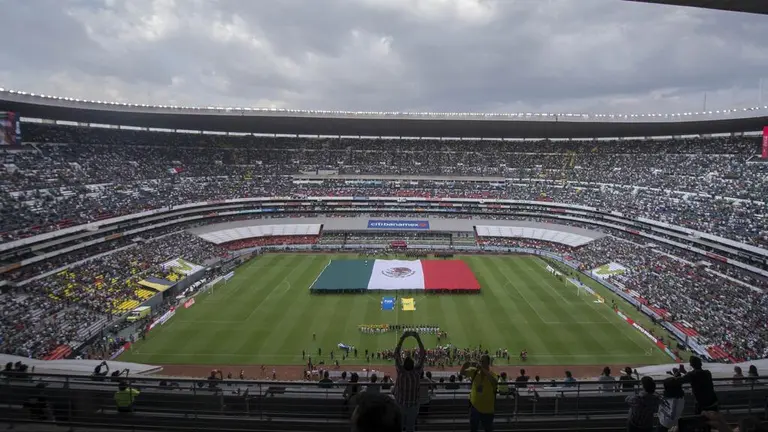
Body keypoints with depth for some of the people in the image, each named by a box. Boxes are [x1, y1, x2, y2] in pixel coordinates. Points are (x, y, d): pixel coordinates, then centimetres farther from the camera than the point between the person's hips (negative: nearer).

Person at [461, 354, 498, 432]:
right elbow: (462, 373, -2)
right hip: (474, 406, 3)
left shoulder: (492, 374, -17)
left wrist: (483, 370, -44)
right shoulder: (475, 371, -5)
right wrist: (465, 366, -25)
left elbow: (495, 382, -38)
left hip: (487, 409, -3)